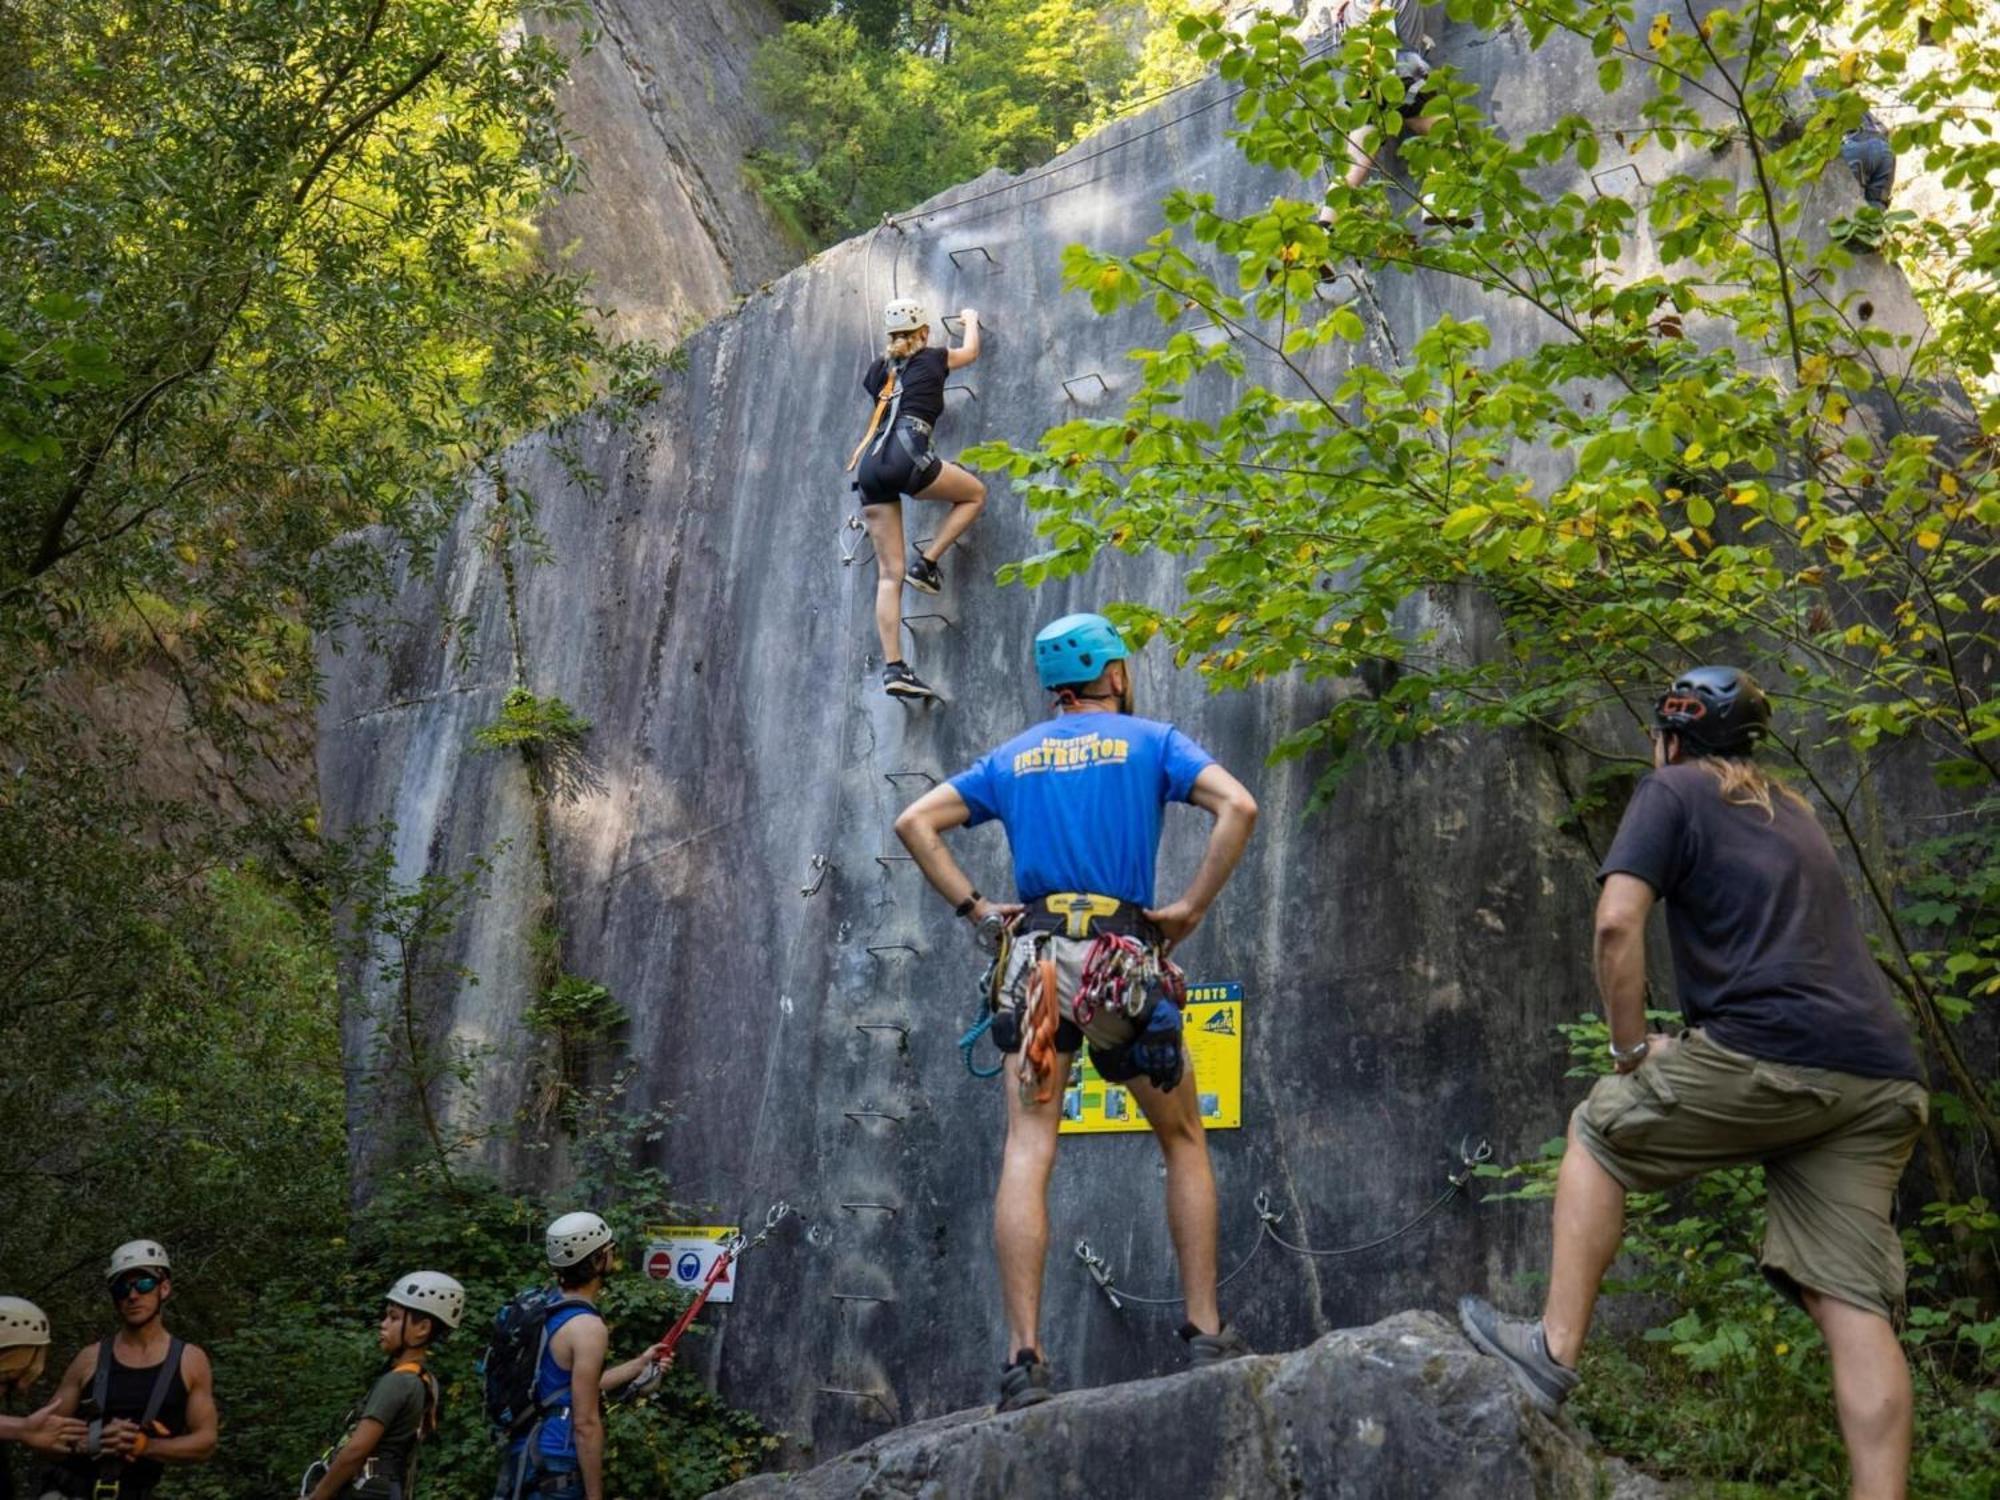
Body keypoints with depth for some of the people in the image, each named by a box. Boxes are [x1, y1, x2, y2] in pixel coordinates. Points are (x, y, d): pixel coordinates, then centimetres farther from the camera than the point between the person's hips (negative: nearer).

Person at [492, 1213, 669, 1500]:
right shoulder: (587, 1327, -18)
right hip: (555, 1467, -9)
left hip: (526, 1456, 9)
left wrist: (639, 1364, 29)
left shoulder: (548, 1311, 10)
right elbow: (586, 1423, -20)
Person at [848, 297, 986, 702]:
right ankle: (925, 562, 5)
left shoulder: (879, 371, 25)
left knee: (889, 573, 3)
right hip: (905, 454, -5)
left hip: (870, 464, 5)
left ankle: (893, 668, -5)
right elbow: (971, 351, 36)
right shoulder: (932, 359, 15)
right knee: (975, 493, 21)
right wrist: (970, 320, 57)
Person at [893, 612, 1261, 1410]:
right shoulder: (1151, 741, 8)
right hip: (1129, 960, -2)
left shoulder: (1012, 758, 17)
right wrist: (1192, 907, -4)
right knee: (1184, 1143, 15)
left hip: (1036, 959, 2)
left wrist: (975, 908, 7)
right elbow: (1238, 807, -8)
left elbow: (915, 822, 10)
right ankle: (1206, 1332, 15)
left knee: (1027, 1154, -3)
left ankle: (1024, 1359, -9)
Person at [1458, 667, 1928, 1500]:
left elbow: (1618, 922, -7)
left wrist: (1632, 1048, 3)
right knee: (1854, 1304, 3)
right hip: (1879, 1076, 7)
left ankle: (1555, 1349, 10)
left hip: (1768, 1050, -7)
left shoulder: (1671, 792, 7)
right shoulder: (1794, 812, 30)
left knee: (1599, 1134, 14)